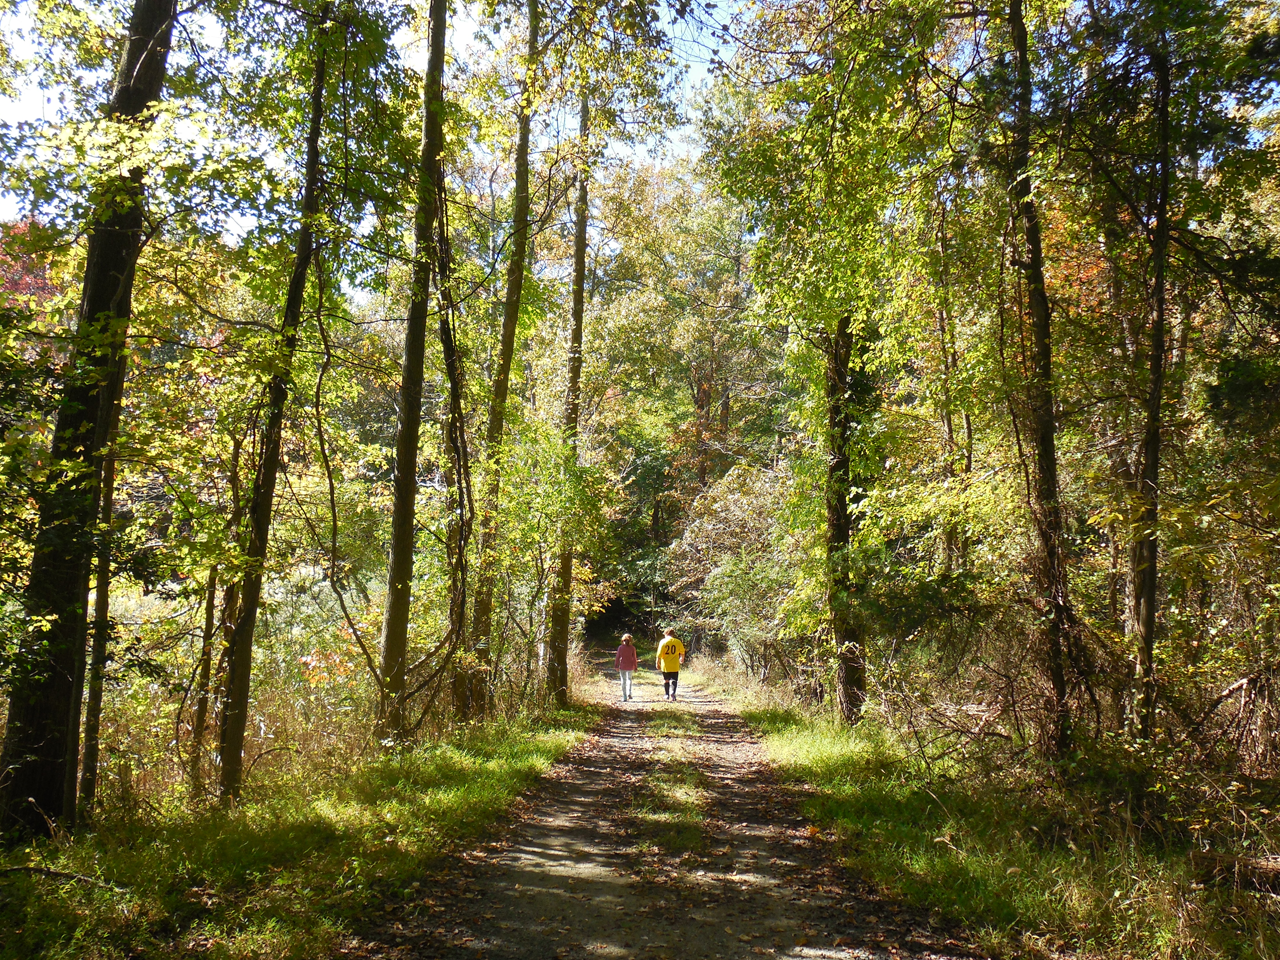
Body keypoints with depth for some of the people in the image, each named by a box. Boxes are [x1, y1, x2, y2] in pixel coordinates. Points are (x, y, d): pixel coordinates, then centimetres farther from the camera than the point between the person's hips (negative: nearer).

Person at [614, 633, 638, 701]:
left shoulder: (620, 648, -7)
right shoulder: (632, 648, -7)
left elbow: (617, 657, -3)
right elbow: (634, 658, -4)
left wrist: (616, 666, 8)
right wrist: (635, 667, 4)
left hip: (622, 667, -1)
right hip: (630, 667, 1)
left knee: (623, 680, 8)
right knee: (629, 679, 22)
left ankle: (624, 697, 7)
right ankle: (629, 693, 7)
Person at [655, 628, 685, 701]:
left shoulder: (663, 642, -7)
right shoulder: (678, 642, 0)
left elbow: (659, 654, -10)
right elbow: (682, 652, 16)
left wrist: (658, 663, 1)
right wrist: (682, 659, 36)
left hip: (665, 665, 0)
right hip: (675, 666, 0)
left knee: (666, 680, 16)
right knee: (674, 680, 2)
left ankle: (666, 694, 26)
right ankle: (672, 692, -21)